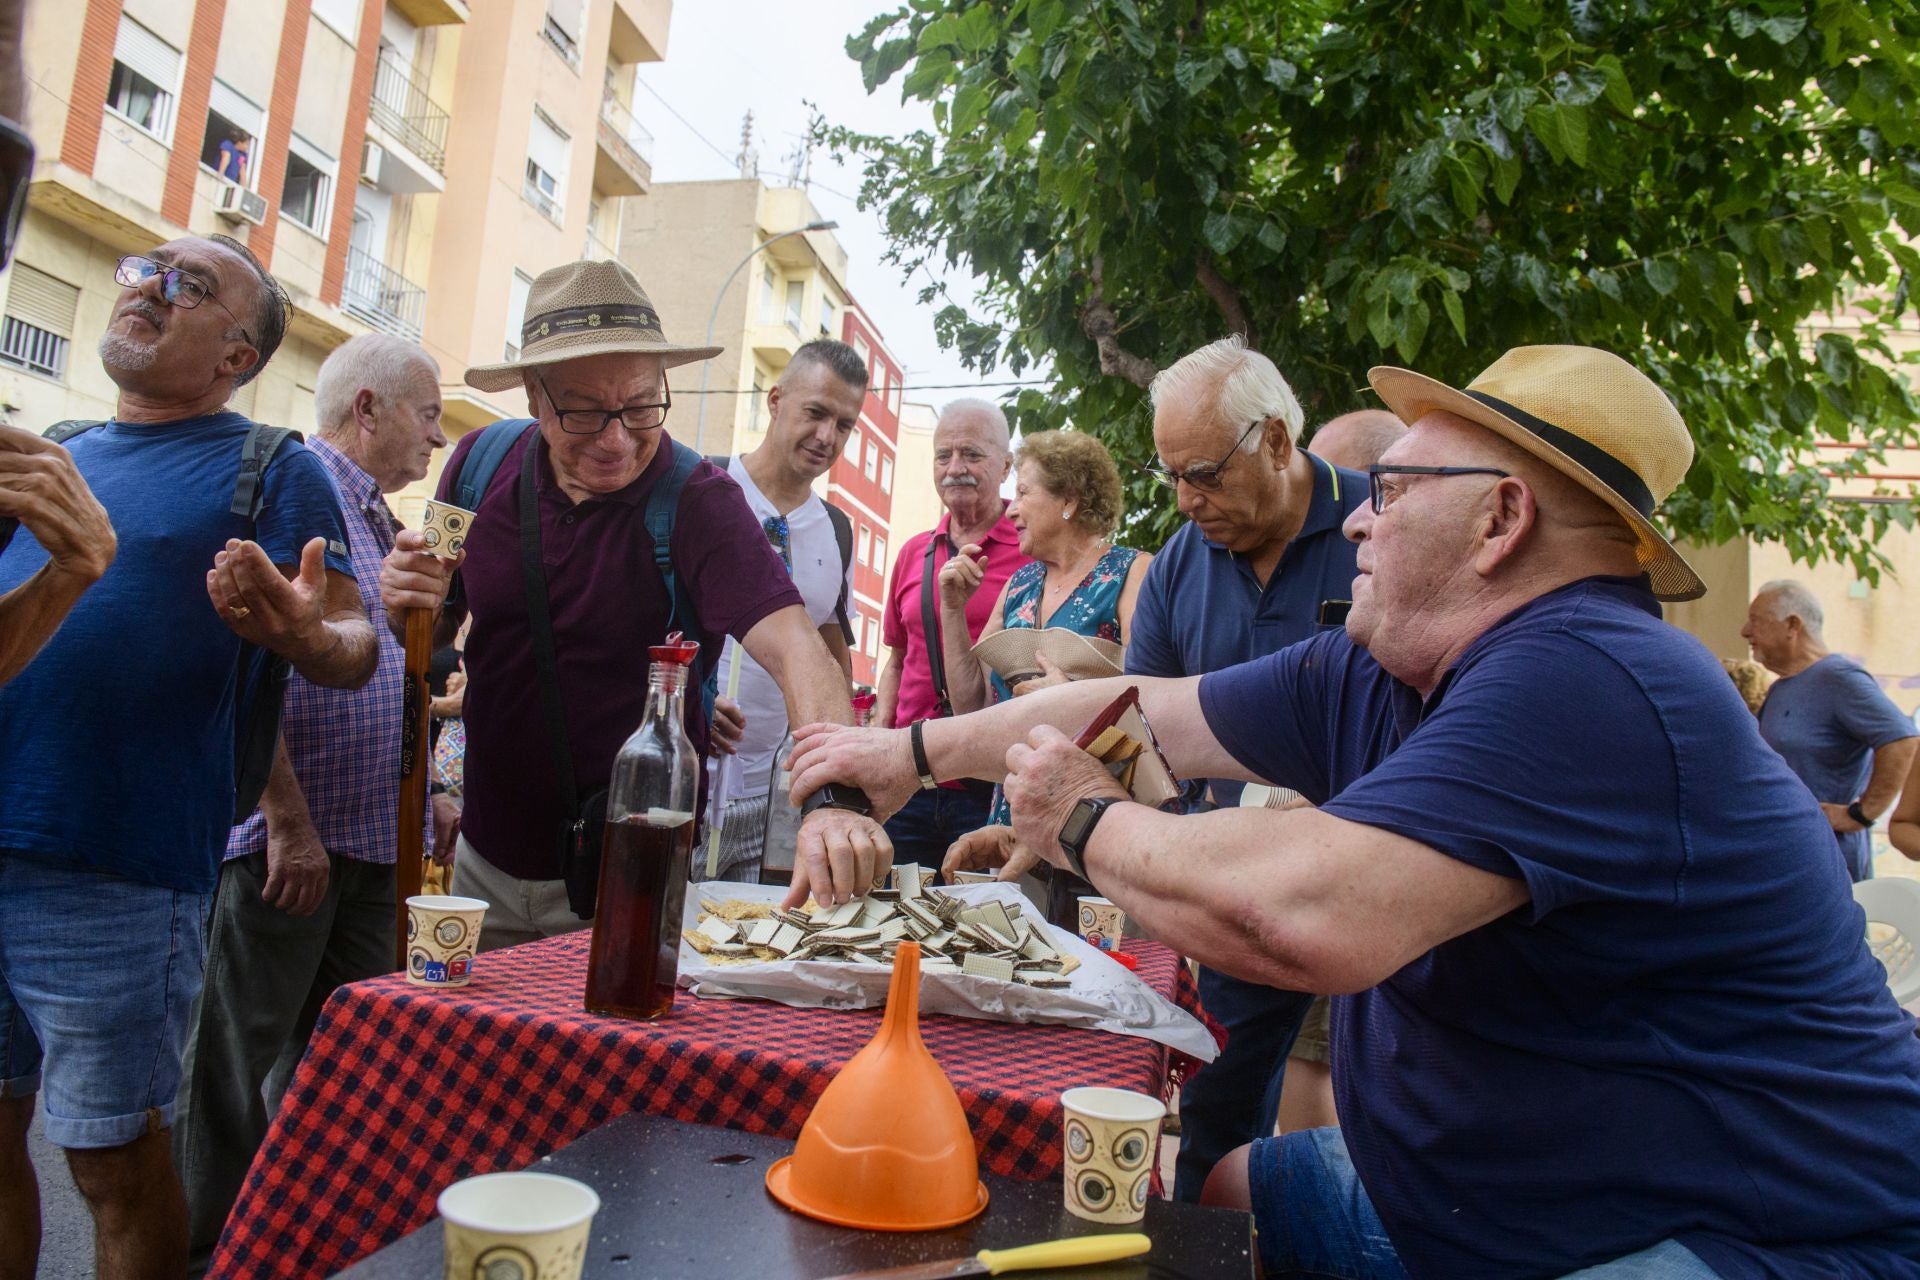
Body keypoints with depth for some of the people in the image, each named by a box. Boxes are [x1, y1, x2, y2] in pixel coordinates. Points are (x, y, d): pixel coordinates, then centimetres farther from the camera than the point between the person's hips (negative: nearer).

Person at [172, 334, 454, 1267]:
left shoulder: (375, 519, 18)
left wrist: (423, 798, 18)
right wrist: (290, 824, -19)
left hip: (373, 841, 9)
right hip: (286, 840, -9)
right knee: (237, 1060, 5)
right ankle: (205, 1249, 19)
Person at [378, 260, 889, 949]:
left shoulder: (697, 501, -17)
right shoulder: (480, 464, -4)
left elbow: (794, 648, -30)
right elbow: (439, 629, 10)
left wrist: (837, 797, -47)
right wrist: (409, 604, -15)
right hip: (487, 859, 4)